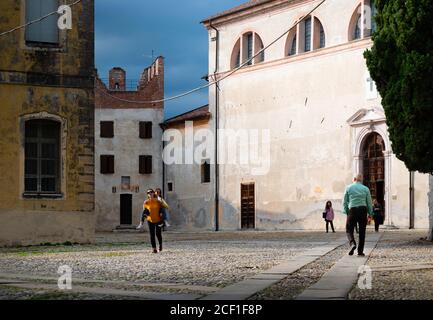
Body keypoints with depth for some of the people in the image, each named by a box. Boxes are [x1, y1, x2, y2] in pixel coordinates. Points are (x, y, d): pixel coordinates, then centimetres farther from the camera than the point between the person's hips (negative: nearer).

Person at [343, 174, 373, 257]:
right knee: (362, 231, 8)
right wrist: (370, 214, 13)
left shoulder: (349, 188, 4)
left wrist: (346, 212, 12)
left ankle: (352, 243, -21)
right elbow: (369, 203, 6)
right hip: (363, 210, 1)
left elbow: (345, 202, 4)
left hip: (352, 210, -1)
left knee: (349, 230, 7)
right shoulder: (366, 189, 5)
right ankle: (360, 251, 8)